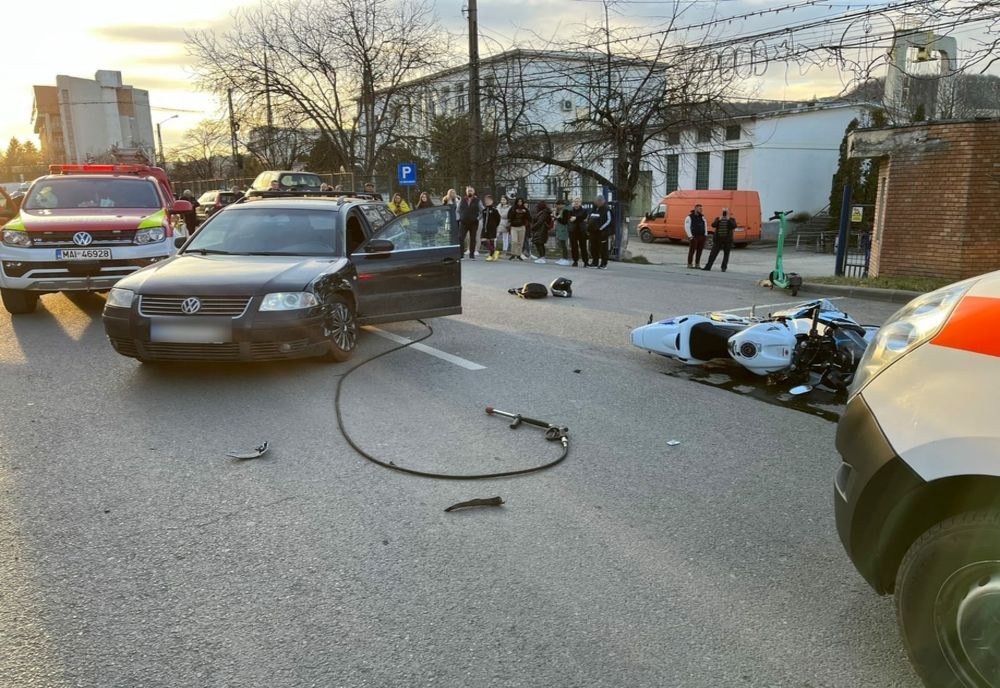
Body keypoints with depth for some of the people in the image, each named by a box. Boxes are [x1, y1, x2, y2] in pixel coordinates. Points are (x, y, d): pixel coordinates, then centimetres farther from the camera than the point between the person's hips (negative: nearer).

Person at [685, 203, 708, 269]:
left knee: (699, 251, 6)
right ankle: (690, 264, 1)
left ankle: (697, 264, 12)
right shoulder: (690, 217, -2)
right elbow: (687, 227, -8)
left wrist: (705, 235, 9)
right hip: (694, 237, -6)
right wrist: (690, 236, -15)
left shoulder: (702, 217, 15)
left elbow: (705, 226, 18)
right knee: (692, 251, -4)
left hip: (702, 236, 6)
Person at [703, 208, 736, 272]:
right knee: (713, 254, -2)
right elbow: (713, 225, -7)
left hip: (727, 240, -1)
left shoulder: (732, 219, 5)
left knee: (726, 254, 3)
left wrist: (728, 219, -16)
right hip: (718, 240, 1)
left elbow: (734, 226, -14)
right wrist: (719, 220, -15)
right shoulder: (717, 219, 10)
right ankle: (708, 266, -1)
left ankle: (724, 268, 9)